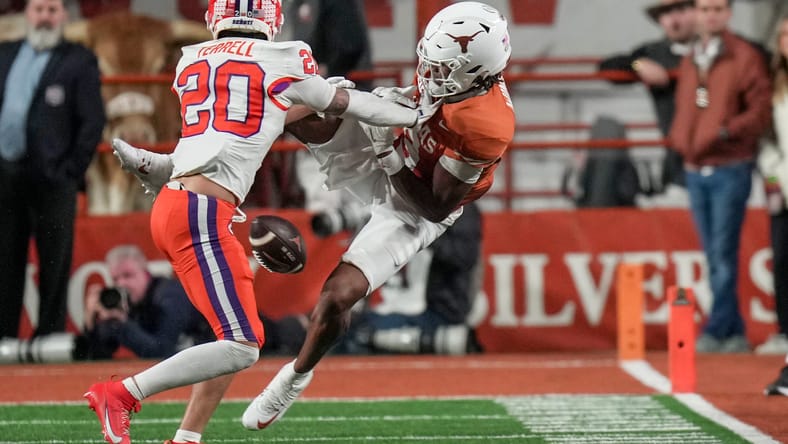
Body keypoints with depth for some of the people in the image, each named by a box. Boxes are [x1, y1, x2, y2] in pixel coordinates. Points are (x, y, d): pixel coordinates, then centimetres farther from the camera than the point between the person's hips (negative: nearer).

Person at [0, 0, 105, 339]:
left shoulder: (79, 61, -1)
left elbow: (93, 121, -4)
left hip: (51, 179, -5)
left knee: (54, 266, -1)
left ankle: (49, 337, 4)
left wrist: (72, 171, -9)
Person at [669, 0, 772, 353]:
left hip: (730, 169, -6)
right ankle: (735, 334, 11)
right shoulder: (689, 62, 14)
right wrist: (679, 138, 3)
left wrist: (727, 130, -20)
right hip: (695, 171, 6)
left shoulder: (745, 57, -4)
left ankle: (716, 330, -9)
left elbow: (761, 111, -10)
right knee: (714, 257, 7)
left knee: (724, 254, -9)